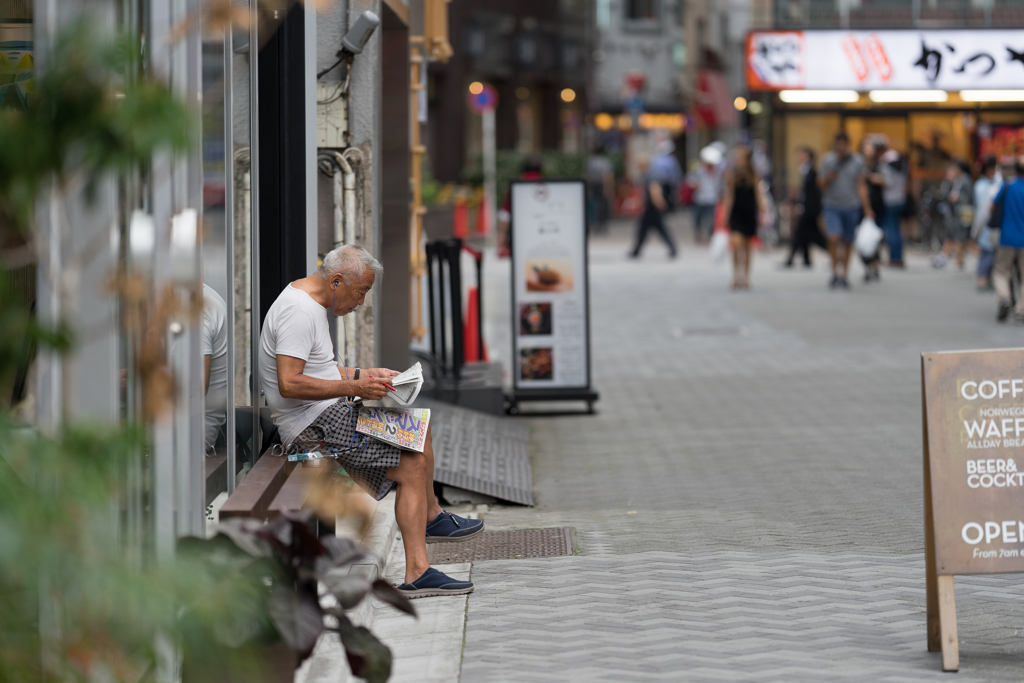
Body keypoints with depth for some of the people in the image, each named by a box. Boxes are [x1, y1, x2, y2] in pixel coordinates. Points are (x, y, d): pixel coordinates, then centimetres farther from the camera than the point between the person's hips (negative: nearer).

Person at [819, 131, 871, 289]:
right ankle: (835, 272, -5)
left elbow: (861, 186, 4)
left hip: (851, 206, 1)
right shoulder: (827, 160, 1)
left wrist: (867, 209, 0)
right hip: (832, 206, -1)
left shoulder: (857, 162, 1)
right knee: (833, 238, -19)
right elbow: (822, 186, 7)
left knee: (847, 242, 6)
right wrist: (828, 179, -16)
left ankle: (844, 275, 20)